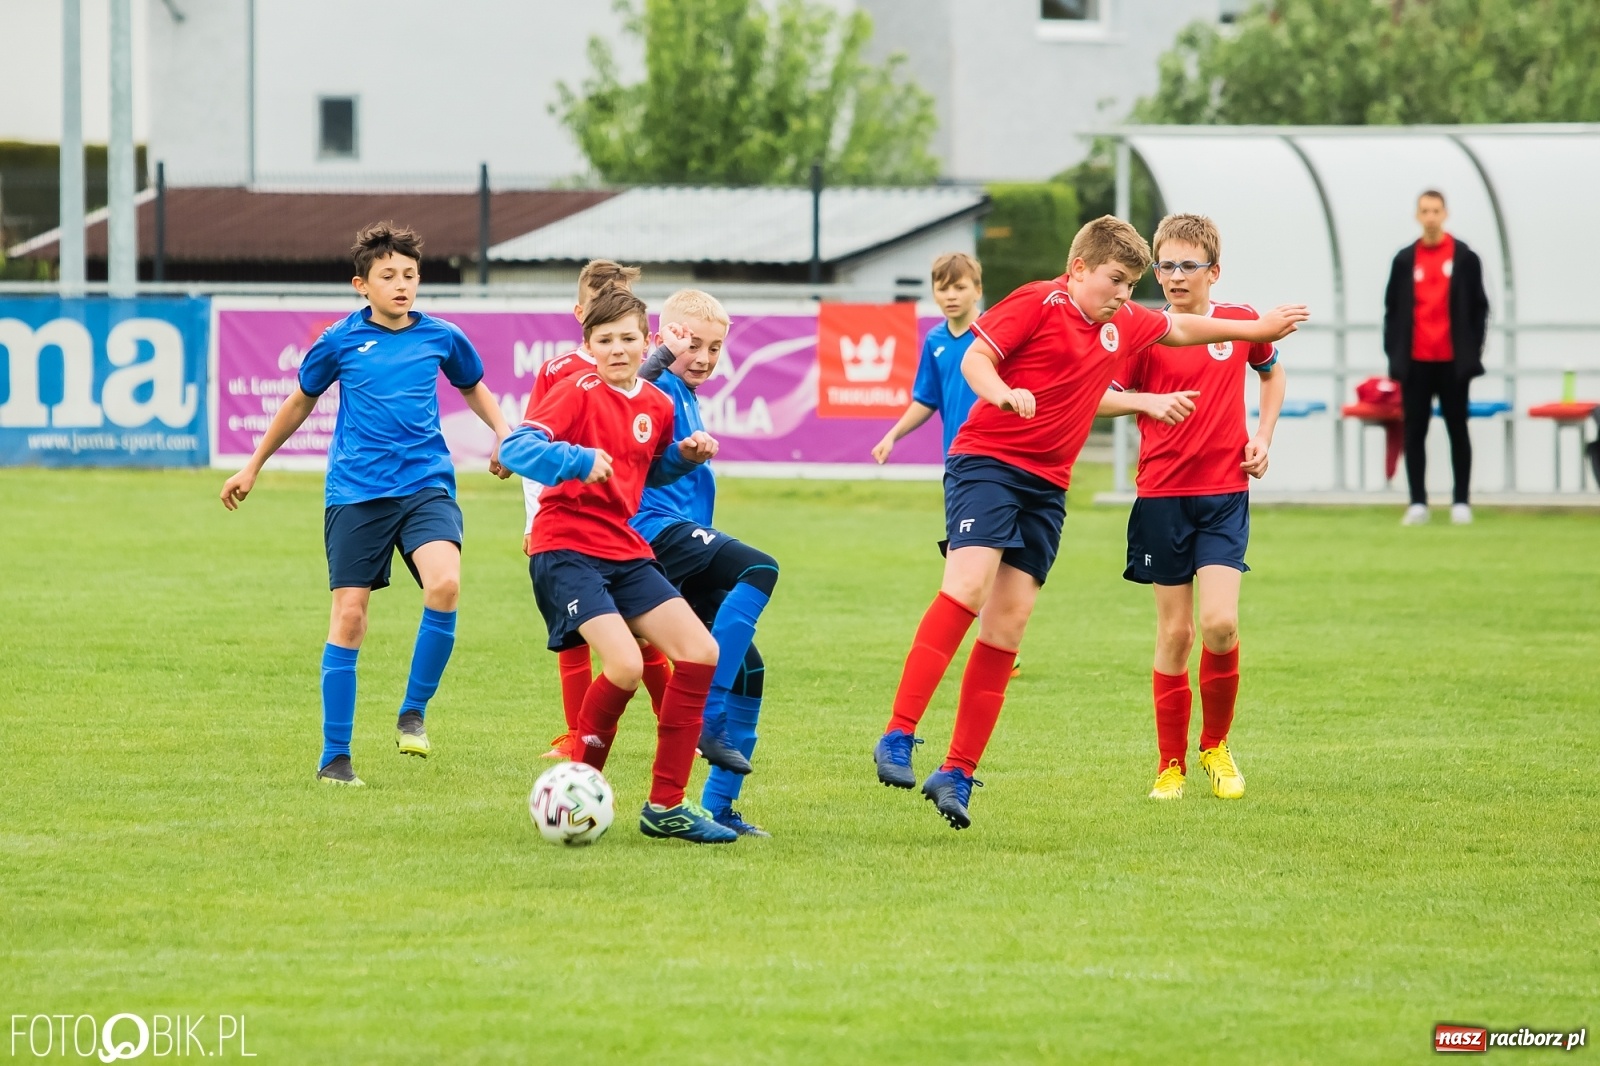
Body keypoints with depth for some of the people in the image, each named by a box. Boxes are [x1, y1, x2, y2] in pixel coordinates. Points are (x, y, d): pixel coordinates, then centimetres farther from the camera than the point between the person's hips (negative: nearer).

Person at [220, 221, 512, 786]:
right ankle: (334, 755, 7)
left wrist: (504, 433, 9)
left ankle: (413, 712, -6)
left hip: (425, 485, 1)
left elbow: (474, 387, 27)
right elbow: (301, 401, 18)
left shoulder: (441, 337, 6)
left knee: (445, 583, -25)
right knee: (349, 613, -4)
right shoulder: (340, 341, 1)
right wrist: (253, 466, 25)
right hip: (356, 492, -1)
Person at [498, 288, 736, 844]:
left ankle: (666, 807, 6)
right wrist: (578, 460, -37)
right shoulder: (578, 392, -10)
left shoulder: (656, 406, 10)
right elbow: (515, 448, -22)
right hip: (566, 549, -7)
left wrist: (685, 456, 7)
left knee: (700, 653, -3)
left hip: (624, 551, 7)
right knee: (625, 665, -24)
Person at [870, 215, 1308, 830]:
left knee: (1007, 628, 0)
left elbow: (1178, 329, 34)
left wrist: (1258, 329, 42)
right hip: (987, 462, -7)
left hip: (1046, 486, 7)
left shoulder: (1124, 324, 15)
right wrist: (1002, 393, -33)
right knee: (968, 585, -25)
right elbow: (975, 358, -13)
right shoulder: (1038, 304, -6)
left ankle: (958, 774, 2)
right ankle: (897, 739, -27)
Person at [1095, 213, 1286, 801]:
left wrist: (1263, 439, 11)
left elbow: (1272, 373, 24)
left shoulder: (1241, 322, 4)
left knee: (1219, 623, -14)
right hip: (1163, 494, -1)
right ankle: (1171, 765, 12)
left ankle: (1216, 746, 9)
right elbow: (1096, 397, -2)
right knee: (1174, 631, 1)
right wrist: (1149, 401, -20)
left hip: (1225, 494, 1)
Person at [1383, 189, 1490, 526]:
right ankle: (1418, 503, 5)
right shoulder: (1404, 260, 6)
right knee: (1415, 432, 2)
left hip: (1452, 360, -2)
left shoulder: (1465, 258, 1)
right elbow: (1393, 309, 10)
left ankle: (1461, 502, 8)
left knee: (1457, 430, 4)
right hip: (1415, 360, 2)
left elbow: (1478, 307, 3)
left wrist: (1472, 353, -3)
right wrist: (1394, 354, 3)